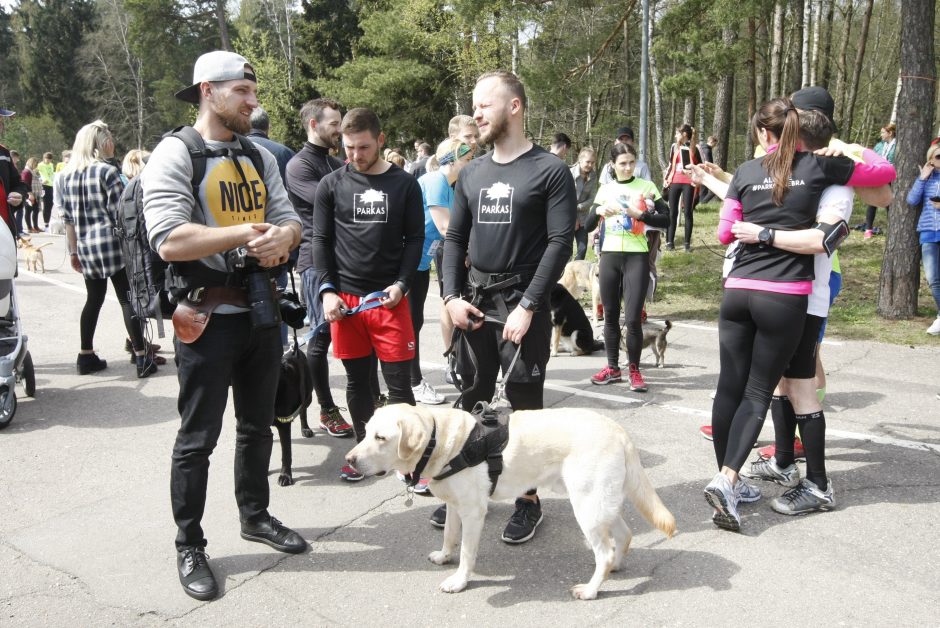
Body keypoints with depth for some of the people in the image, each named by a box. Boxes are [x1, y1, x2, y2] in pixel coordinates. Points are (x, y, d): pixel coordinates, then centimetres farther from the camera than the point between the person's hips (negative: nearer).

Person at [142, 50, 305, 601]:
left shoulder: (260, 157, 10)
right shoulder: (175, 154, -11)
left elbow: (290, 220, 8)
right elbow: (169, 241, -23)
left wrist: (281, 236, -16)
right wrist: (245, 233, -20)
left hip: (262, 310, 6)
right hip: (208, 317, -6)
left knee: (258, 425, 19)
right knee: (199, 437, 4)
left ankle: (255, 514, 37)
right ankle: (190, 545, 21)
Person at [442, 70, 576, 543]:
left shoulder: (550, 171, -6)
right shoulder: (471, 173, 11)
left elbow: (560, 242, -12)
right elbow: (454, 238, 12)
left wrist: (528, 306, -17)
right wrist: (452, 296, -1)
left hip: (522, 302, -5)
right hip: (474, 300, 5)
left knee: (525, 405, 2)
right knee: (471, 399, 12)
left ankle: (529, 499, 16)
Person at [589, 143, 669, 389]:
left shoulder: (646, 186, 2)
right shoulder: (606, 189, 9)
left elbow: (665, 219, -3)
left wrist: (639, 214, -16)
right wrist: (598, 211, -13)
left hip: (637, 257, -3)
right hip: (609, 256, 3)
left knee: (633, 318, -7)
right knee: (610, 315, 9)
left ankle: (634, 370, 8)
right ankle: (613, 368, 20)